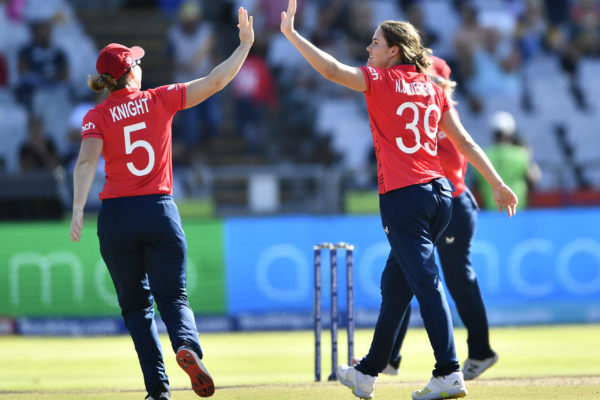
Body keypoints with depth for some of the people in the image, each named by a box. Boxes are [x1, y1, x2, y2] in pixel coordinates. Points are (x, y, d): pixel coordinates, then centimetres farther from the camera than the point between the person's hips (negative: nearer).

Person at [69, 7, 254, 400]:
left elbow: (87, 161, -15)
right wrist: (245, 45, 11)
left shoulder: (97, 117, 0)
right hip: (160, 212, 0)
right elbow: (215, 81, 1)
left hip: (116, 217, 0)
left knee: (136, 305, 11)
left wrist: (78, 210, -23)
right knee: (173, 298, 5)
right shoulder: (160, 101, 2)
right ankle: (188, 346, -29)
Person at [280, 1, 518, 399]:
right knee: (395, 284, 17)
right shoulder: (432, 89, 13)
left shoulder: (382, 81, -4)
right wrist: (498, 183, 14)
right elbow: (465, 142, 11)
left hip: (403, 198, -7)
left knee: (427, 283, -9)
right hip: (440, 193, 7)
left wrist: (291, 33, -6)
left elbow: (333, 70, -13)